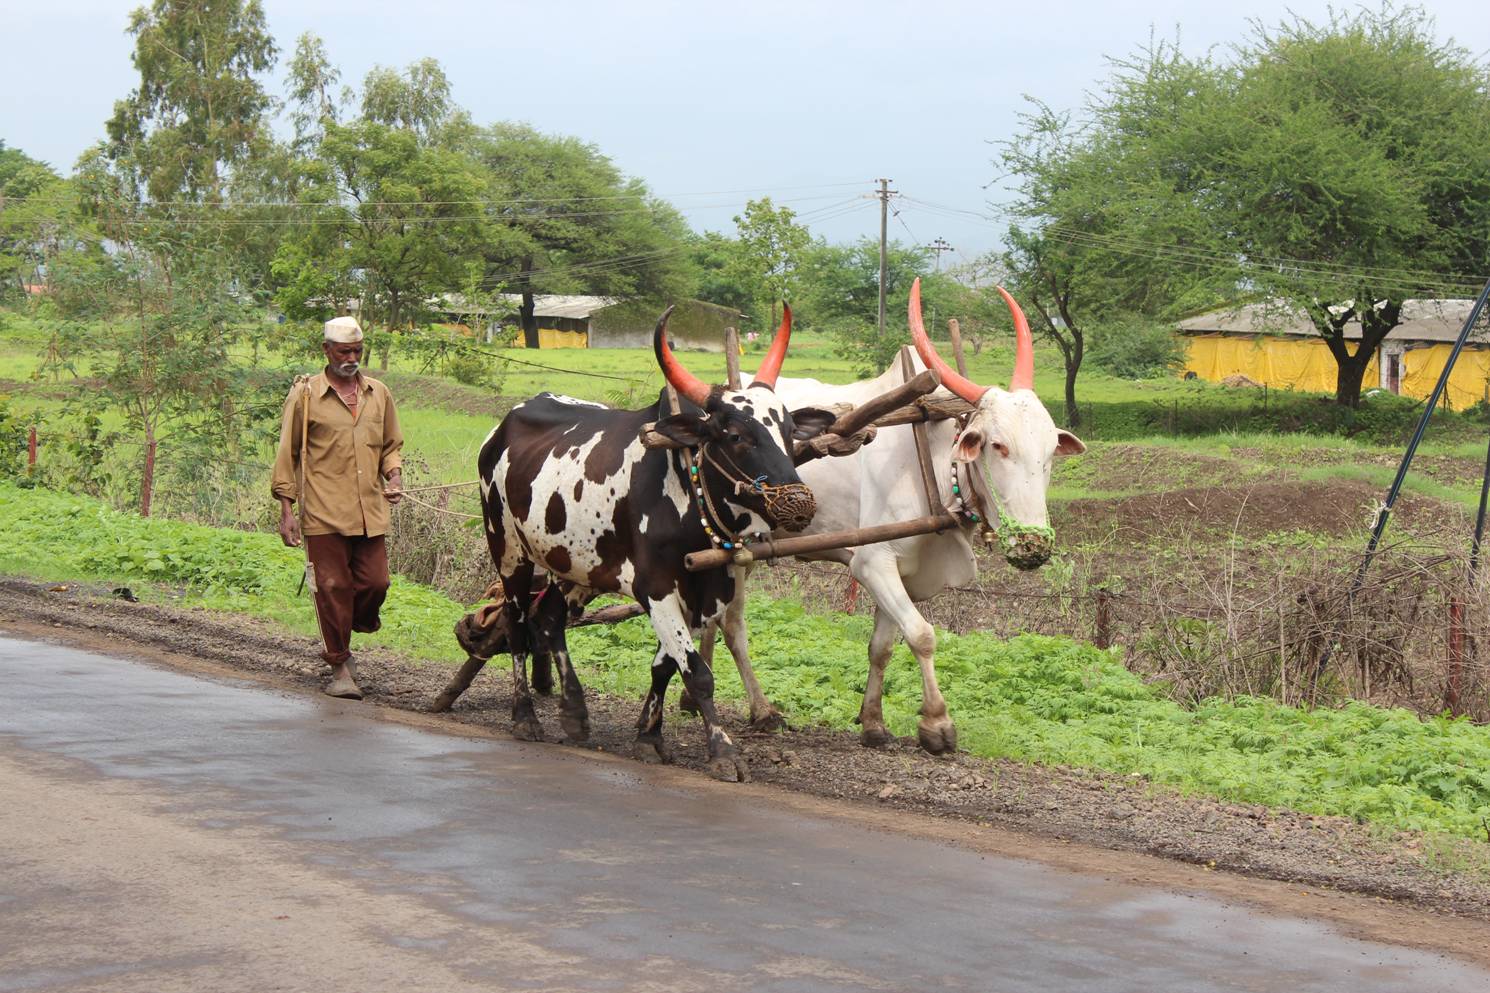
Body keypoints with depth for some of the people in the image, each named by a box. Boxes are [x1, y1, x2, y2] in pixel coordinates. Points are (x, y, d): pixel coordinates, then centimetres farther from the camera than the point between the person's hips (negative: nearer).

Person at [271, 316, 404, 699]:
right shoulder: (305, 394, 1)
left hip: (370, 512, 4)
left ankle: (339, 644, 27)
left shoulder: (379, 394, 13)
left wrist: (394, 475, 3)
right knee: (332, 587, -2)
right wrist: (286, 510, -2)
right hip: (324, 513, -4)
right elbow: (286, 455, 3)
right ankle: (340, 668, 10)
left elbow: (391, 445, 25)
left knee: (375, 582, 0)